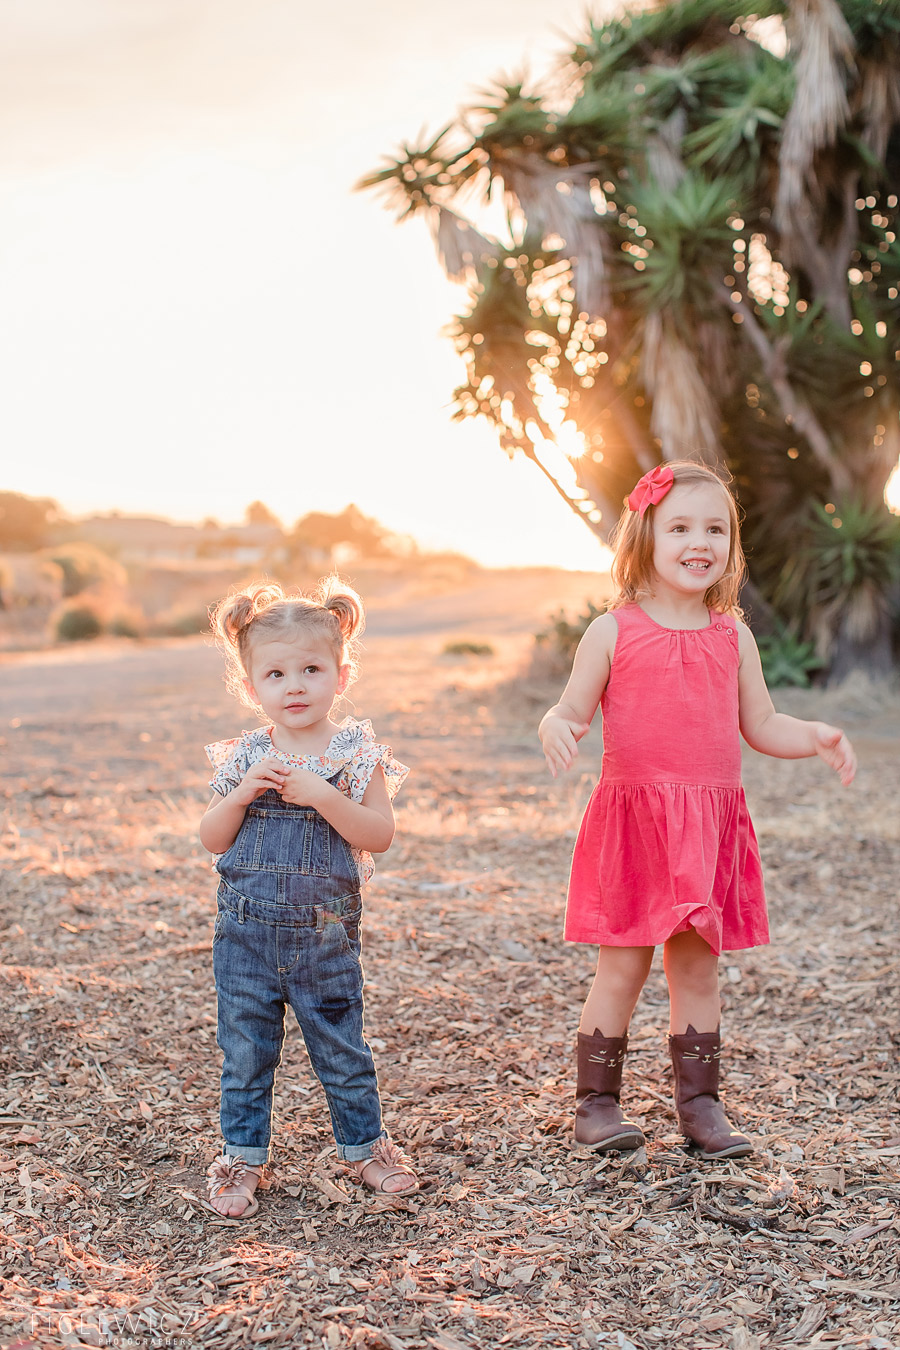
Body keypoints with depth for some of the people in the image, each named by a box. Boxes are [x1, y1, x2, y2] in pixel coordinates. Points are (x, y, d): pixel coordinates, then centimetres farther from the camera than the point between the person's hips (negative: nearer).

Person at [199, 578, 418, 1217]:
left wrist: (321, 795, -24)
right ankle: (243, 1157, 27)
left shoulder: (356, 754, -5)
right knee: (245, 1051, 11)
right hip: (246, 931, 2)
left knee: (343, 1048, 11)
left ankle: (364, 1145, 32)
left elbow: (379, 835, -13)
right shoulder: (245, 757, 1)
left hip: (325, 932, -1)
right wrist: (245, 791, -16)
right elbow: (211, 839, 1)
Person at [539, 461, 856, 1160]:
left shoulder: (733, 638, 9)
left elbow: (761, 726, 15)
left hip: (712, 824, 3)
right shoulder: (614, 631, -1)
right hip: (633, 819, -3)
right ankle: (598, 1100, 16)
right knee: (623, 966, 2)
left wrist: (816, 736, -2)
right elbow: (571, 713, 1)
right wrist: (556, 728, -22)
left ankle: (700, 1102, 21)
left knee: (699, 966, 10)